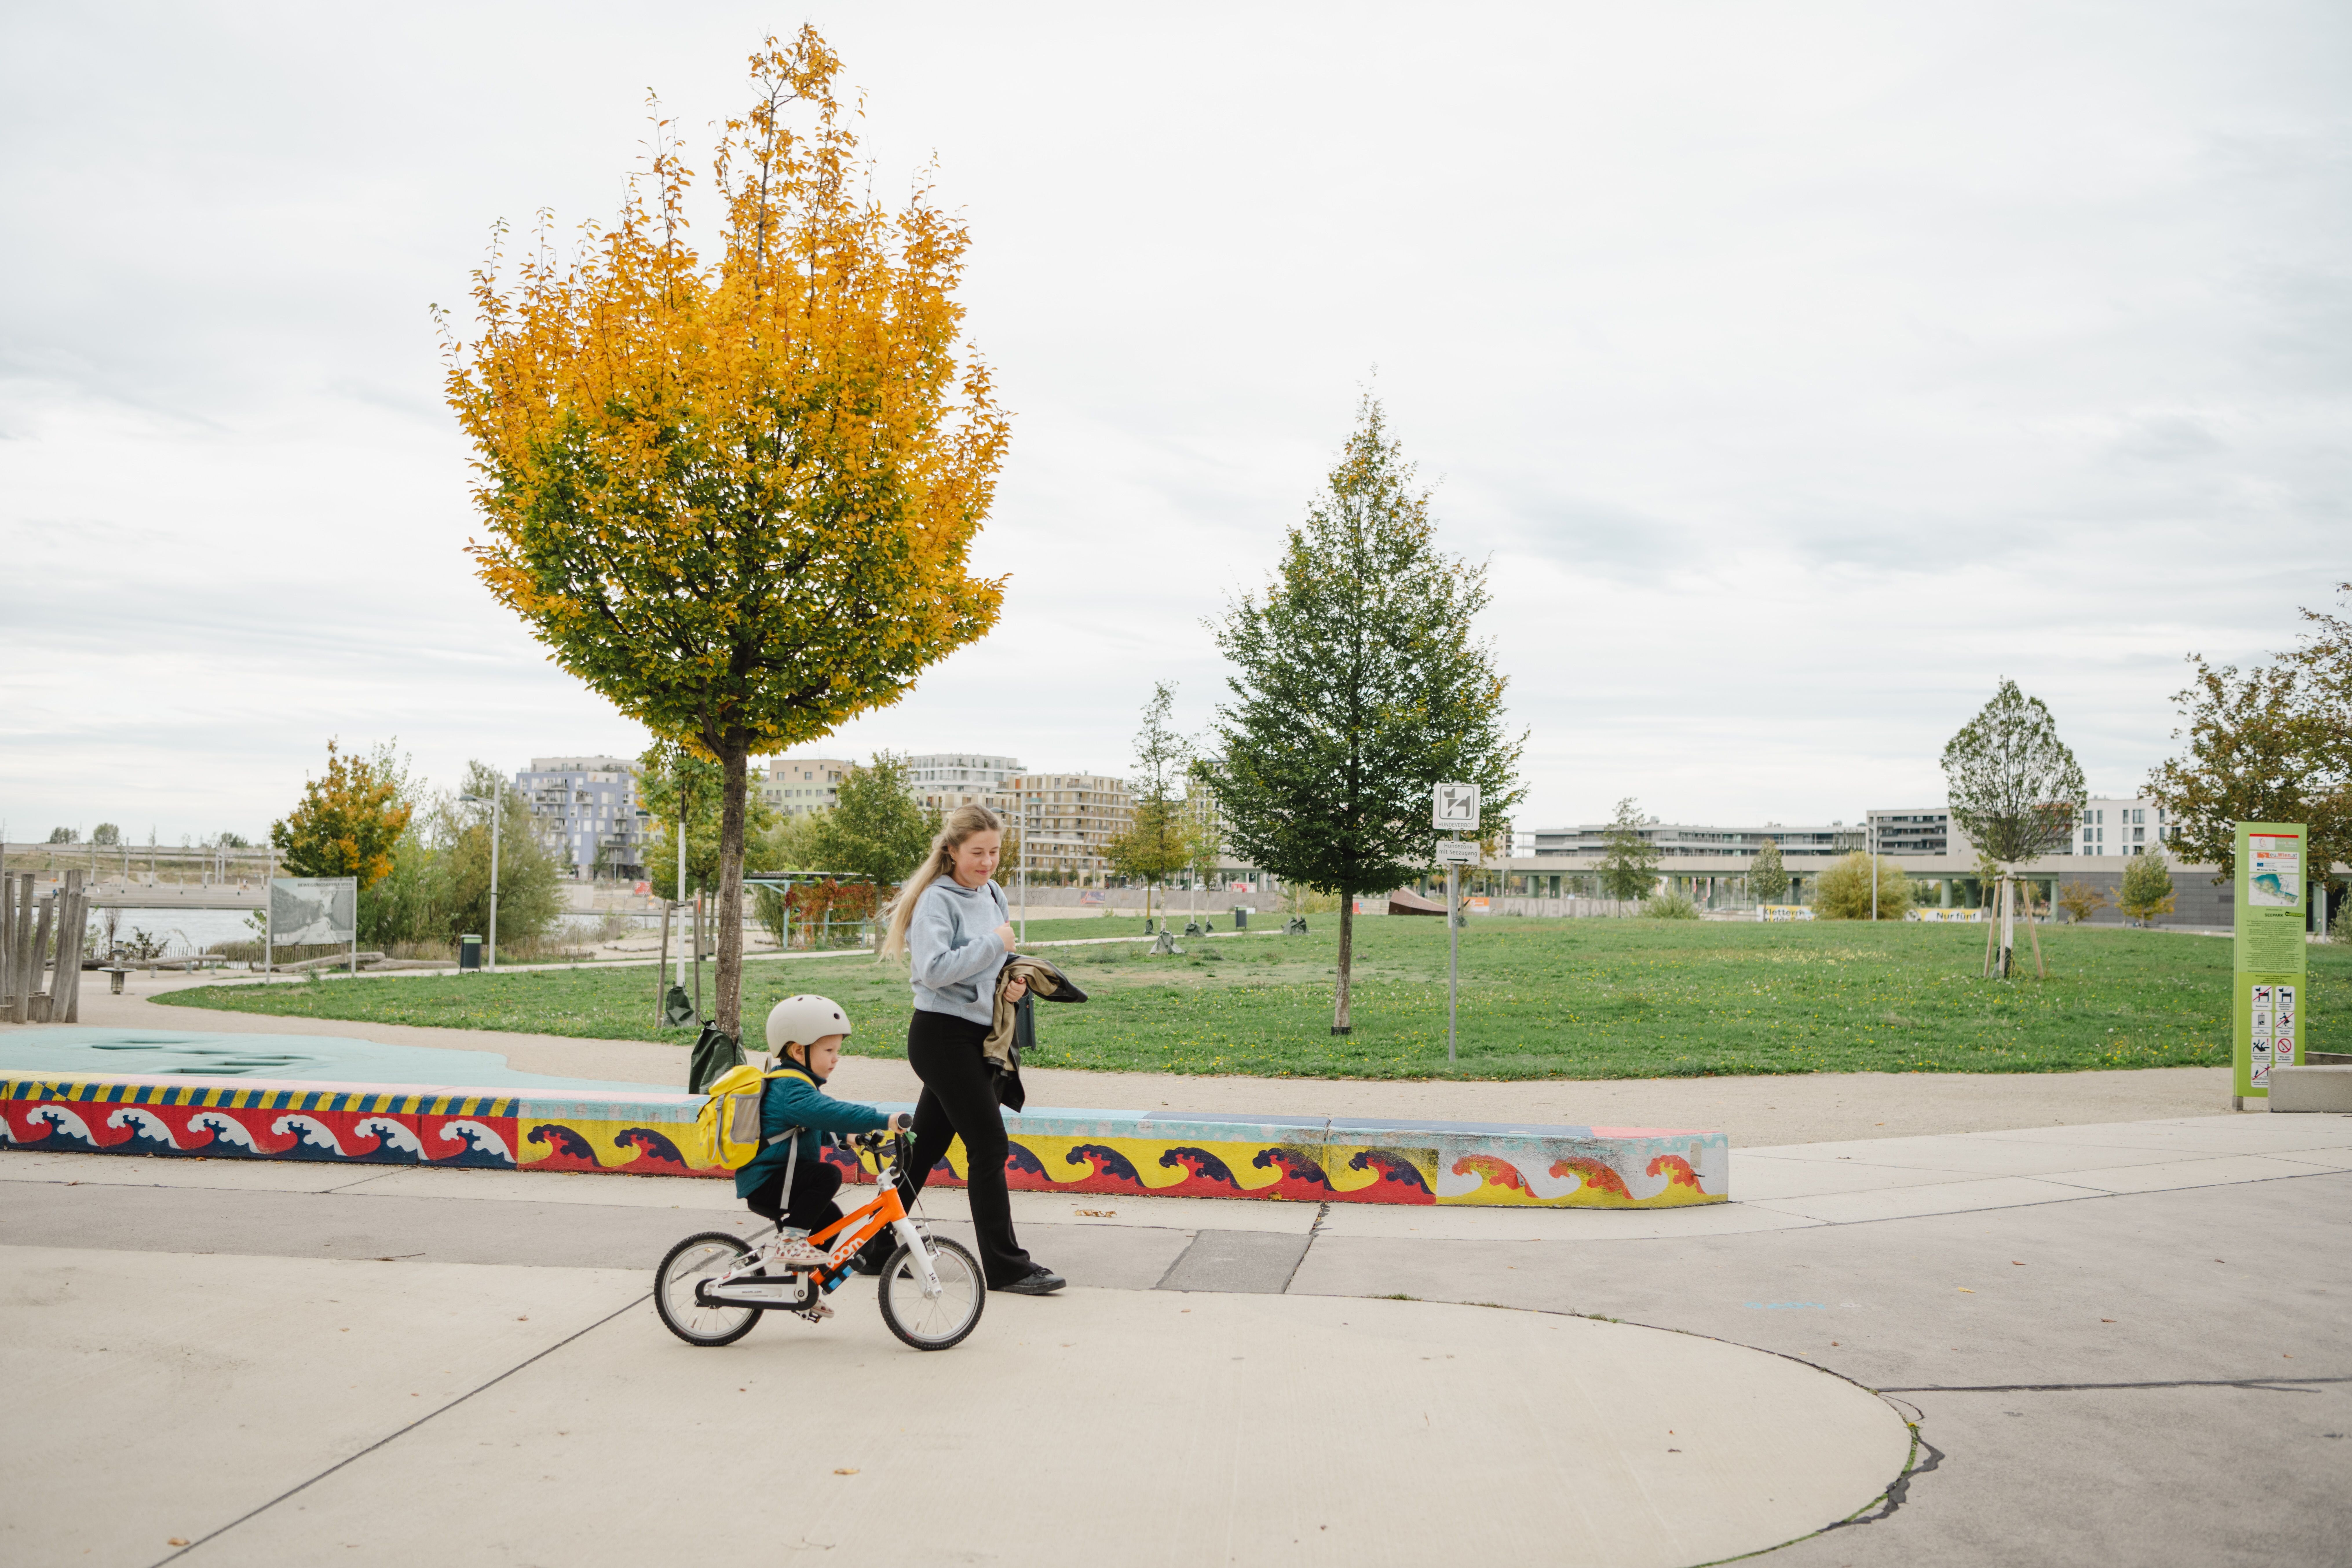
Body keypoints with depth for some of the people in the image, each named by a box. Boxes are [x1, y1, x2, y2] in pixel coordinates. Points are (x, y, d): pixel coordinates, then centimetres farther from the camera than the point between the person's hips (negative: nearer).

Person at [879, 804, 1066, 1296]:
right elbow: (933, 969, -24)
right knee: (988, 1145, -8)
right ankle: (1006, 1265, -2)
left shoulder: (993, 894, 12)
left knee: (924, 1146, 14)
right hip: (943, 1037, -8)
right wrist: (994, 944, -20)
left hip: (978, 1036, 8)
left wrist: (1012, 978, 3)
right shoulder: (938, 900, -13)